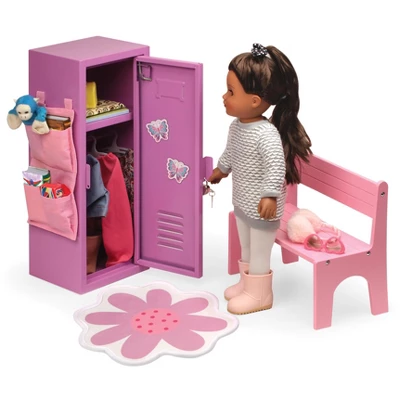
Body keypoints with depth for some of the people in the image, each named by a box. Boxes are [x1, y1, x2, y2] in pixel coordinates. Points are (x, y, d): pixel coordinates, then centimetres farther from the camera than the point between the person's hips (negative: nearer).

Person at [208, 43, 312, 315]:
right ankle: (247, 283, 40)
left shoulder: (266, 134, -30)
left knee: (260, 252, 7)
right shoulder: (237, 126, -1)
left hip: (262, 206, -9)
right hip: (241, 202, 9)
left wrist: (270, 196, -34)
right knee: (246, 248, 24)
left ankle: (259, 294, 21)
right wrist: (220, 170, 33)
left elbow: (276, 166, -32)